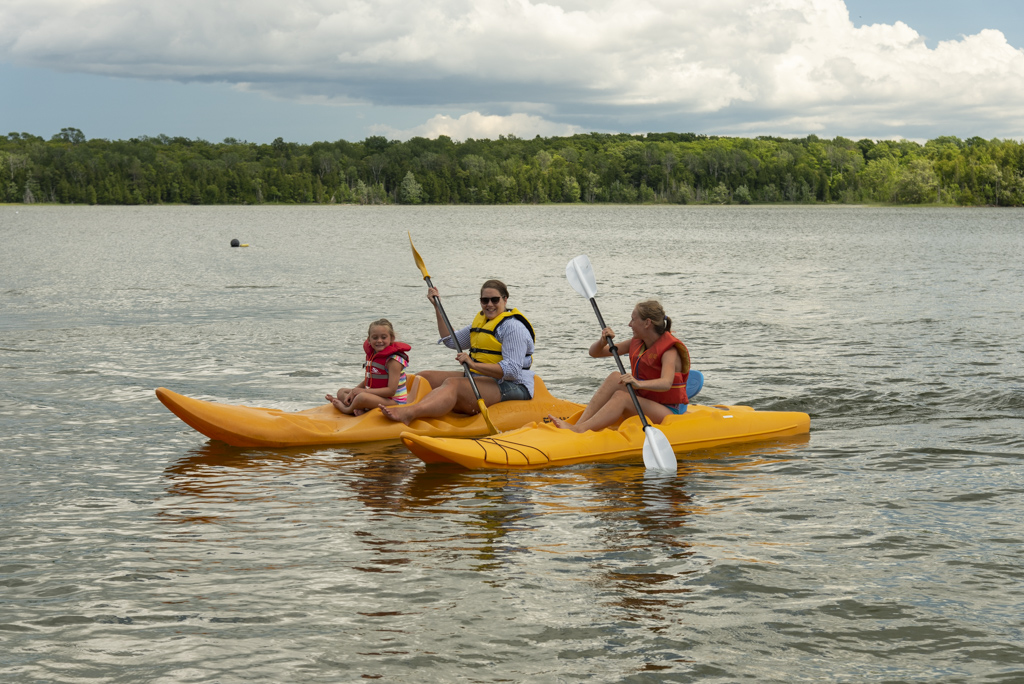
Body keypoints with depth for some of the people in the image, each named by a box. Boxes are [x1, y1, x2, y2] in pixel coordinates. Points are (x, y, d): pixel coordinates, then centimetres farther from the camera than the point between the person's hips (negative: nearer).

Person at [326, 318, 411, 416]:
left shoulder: (393, 361, -17)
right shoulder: (371, 354, 9)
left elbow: (391, 391, -23)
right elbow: (367, 381, 16)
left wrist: (361, 391, -20)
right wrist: (353, 392, -5)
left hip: (394, 402, -9)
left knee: (363, 397, -36)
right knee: (341, 392, 12)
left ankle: (347, 409, -2)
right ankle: (359, 410, -18)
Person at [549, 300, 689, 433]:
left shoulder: (669, 351, -15)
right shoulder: (636, 343, 8)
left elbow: (666, 383, -35)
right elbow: (594, 352, 11)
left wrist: (638, 383, -52)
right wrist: (603, 342, -12)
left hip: (669, 412, -7)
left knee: (621, 396, -30)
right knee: (615, 377, -16)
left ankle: (579, 430, -43)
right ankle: (579, 424, -30)